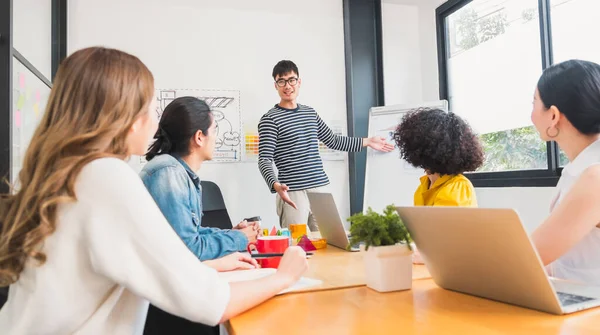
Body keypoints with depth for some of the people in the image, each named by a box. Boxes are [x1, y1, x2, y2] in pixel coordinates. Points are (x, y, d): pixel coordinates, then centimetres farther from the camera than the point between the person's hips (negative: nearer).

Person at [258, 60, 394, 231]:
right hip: (293, 193, -5)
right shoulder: (270, 119, -5)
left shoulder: (310, 112, 14)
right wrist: (276, 185, -29)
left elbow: (333, 141, 24)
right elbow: (264, 160, -11)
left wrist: (367, 141, 27)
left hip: (320, 188, 6)